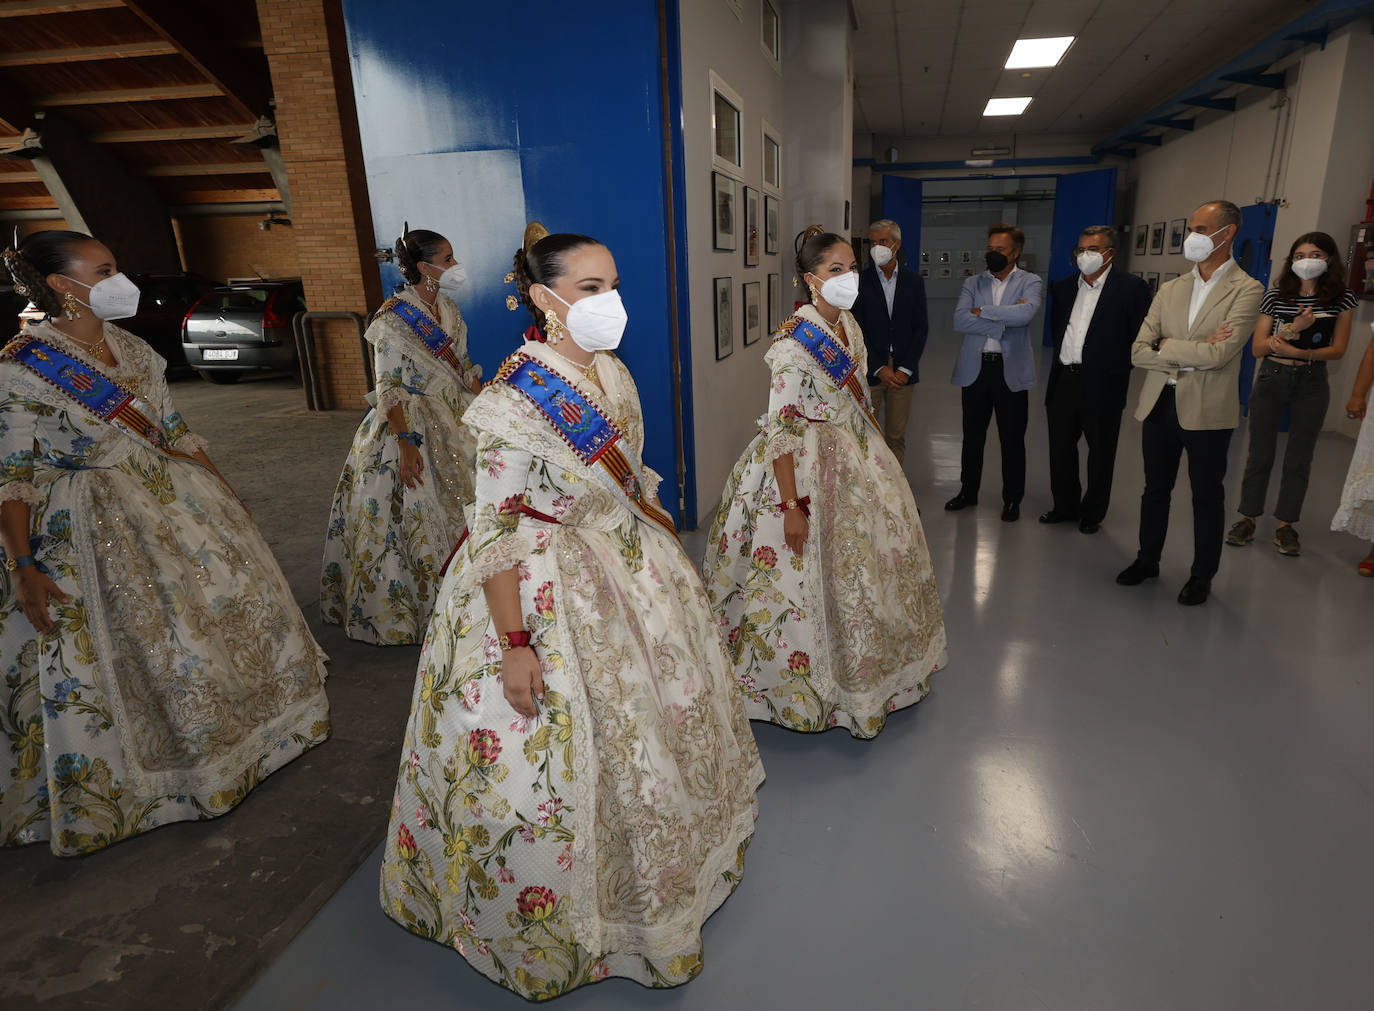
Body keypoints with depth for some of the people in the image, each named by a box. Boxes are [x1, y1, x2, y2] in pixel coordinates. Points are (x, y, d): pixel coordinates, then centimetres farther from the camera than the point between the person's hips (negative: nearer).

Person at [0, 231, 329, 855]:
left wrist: (224, 495, 11)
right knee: (132, 645, 2)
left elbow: (176, 431, 10)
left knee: (227, 593, 13)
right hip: (93, 530, -6)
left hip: (175, 502, 6)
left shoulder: (132, 349, 3)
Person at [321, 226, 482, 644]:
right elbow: (389, 386, -17)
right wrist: (405, 442, -23)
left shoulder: (448, 307, 7)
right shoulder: (394, 317, -14)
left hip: (457, 423, 8)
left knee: (462, 505, 12)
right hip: (411, 425, -8)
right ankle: (402, 606, 12)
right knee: (412, 514, -3)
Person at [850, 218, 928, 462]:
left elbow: (921, 328, 6)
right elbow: (857, 330, -3)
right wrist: (879, 368, -10)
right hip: (870, 369, -2)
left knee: (897, 436, 6)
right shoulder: (860, 281, 1)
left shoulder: (914, 281, 8)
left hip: (903, 371, 2)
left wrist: (906, 369, -5)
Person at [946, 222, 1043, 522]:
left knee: (1012, 440, 6)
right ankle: (968, 492, 27)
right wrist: (1003, 322, -14)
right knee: (972, 437, 12)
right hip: (975, 369, 2)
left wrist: (983, 311, -13)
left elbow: (1027, 312, -20)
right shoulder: (973, 283, 8)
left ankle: (1012, 499, 20)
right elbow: (959, 321, -9)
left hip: (1011, 371, -2)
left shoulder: (1030, 282, 2)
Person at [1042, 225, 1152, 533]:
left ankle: (1092, 514, 21)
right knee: (1060, 449, 12)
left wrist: (1116, 368, -9)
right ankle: (1065, 507, 28)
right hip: (1064, 380, 5)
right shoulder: (1063, 288, 11)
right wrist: (1063, 358, 10)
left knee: (1100, 453, 7)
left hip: (1102, 384, -5)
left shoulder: (1131, 288, -4)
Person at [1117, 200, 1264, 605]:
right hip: (1159, 404, 5)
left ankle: (1202, 575, 23)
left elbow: (1218, 354, -20)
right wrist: (1192, 353, -12)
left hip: (1207, 410, -4)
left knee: (1207, 496, 8)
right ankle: (1147, 560, 31)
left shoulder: (1246, 290, -6)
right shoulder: (1170, 290, 9)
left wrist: (1167, 345, -8)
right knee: (1155, 488, 15)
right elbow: (1139, 352, 0)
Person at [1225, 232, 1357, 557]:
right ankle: (1248, 519, 15)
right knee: (1260, 454, 5)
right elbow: (1257, 348, -4)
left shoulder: (1342, 298, 0)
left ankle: (1285, 525, 15)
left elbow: (1338, 349, -3)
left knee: (1299, 459, 5)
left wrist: (1298, 352, -19)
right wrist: (1292, 328, -19)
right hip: (1271, 379, 0)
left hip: (1312, 383, 0)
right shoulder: (1276, 295, -1)